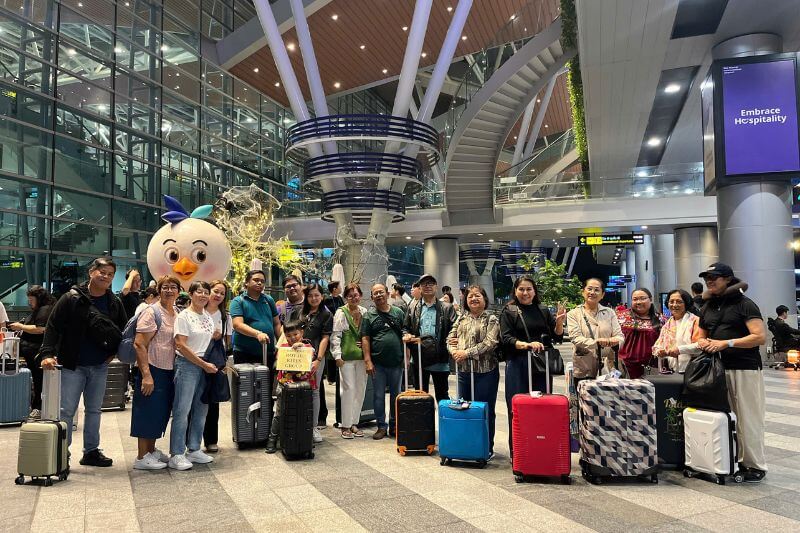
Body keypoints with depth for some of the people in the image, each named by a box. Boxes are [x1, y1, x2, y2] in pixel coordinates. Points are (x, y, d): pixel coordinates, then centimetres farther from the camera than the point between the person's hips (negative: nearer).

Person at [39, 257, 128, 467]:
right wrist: (47, 353, -21)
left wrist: (114, 352, 5)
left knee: (94, 410, 13)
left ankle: (91, 451, 23)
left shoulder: (115, 303, 5)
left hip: (100, 367, 5)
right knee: (66, 410, -2)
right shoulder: (72, 298, -8)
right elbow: (53, 326, -10)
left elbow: (124, 329, 17)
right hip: (72, 365, -4)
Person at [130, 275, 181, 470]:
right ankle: (142, 457, 10)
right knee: (148, 412, 0)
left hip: (169, 371, 8)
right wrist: (146, 375, -23)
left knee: (161, 412, 16)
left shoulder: (177, 313, 9)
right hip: (152, 370, -8)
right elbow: (139, 345, -18)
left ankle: (151, 450, 30)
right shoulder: (151, 312, -13)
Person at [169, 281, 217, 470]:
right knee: (182, 410, -5)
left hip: (206, 366, 7)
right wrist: (204, 364, -14)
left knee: (201, 410, 10)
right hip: (187, 365, -7)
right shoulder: (184, 316, -8)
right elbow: (180, 345, -14)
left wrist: (213, 364, 4)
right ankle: (176, 455, 2)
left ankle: (194, 450, 21)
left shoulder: (208, 317, 12)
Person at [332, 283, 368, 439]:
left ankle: (354, 423, 20)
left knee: (361, 389, 8)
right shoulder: (341, 313, -2)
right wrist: (337, 355, -12)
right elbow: (335, 336, -6)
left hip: (362, 356, 5)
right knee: (349, 388, -6)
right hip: (346, 356, -5)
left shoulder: (365, 312, 10)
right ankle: (346, 425, 5)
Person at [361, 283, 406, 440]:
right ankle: (381, 426, 15)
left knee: (396, 395, 10)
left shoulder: (398, 312, 7)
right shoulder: (369, 315, 2)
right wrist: (367, 361, -9)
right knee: (378, 396, 5)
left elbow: (405, 334, 8)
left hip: (396, 362, 1)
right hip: (378, 364, -1)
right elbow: (365, 339, -2)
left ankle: (394, 425, 22)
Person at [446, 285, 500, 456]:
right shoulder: (462, 319, 13)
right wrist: (455, 352, -11)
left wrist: (467, 353, -19)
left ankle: (487, 448, 14)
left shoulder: (491, 320, -3)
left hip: (485, 371, -5)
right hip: (464, 370, 5)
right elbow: (451, 338, 10)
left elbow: (489, 343, -15)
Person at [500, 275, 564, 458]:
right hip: (517, 365, -3)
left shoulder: (543, 311, 12)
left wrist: (559, 322, -8)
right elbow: (506, 338, -8)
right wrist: (527, 344, -24)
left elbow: (557, 337, 12)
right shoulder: (509, 311, 2)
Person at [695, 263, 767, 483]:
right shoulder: (708, 307, 16)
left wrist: (727, 343, -19)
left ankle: (755, 465, 8)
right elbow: (701, 336, 25)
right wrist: (703, 343, 1)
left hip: (745, 368, -6)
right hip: (718, 368, 6)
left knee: (748, 418, -2)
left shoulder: (744, 304, -4)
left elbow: (760, 337, -13)